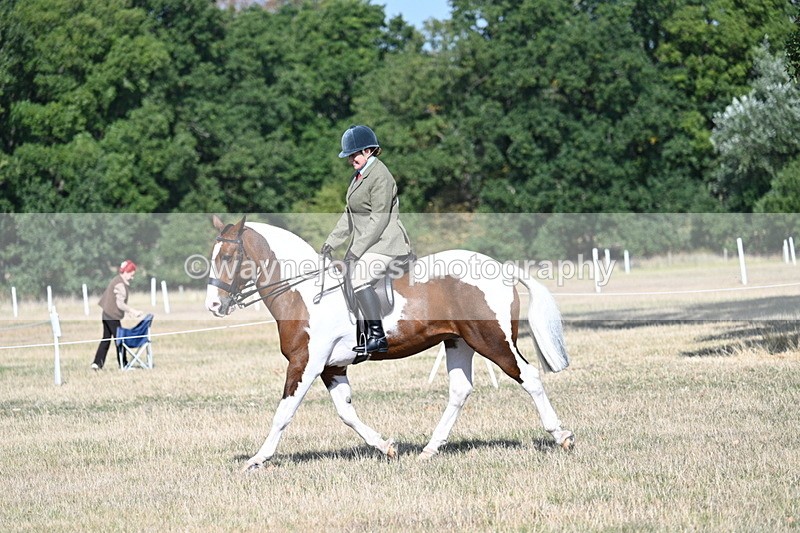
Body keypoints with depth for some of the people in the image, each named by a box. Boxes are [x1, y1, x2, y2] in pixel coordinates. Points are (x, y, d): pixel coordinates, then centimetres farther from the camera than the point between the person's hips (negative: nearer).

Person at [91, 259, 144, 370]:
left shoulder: (117, 280, 14)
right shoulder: (120, 285, -17)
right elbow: (120, 304, -21)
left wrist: (129, 311, 17)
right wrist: (133, 311, -19)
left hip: (107, 315, 10)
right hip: (113, 317, -10)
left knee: (106, 340, 10)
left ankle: (97, 363, 7)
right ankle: (123, 364, 3)